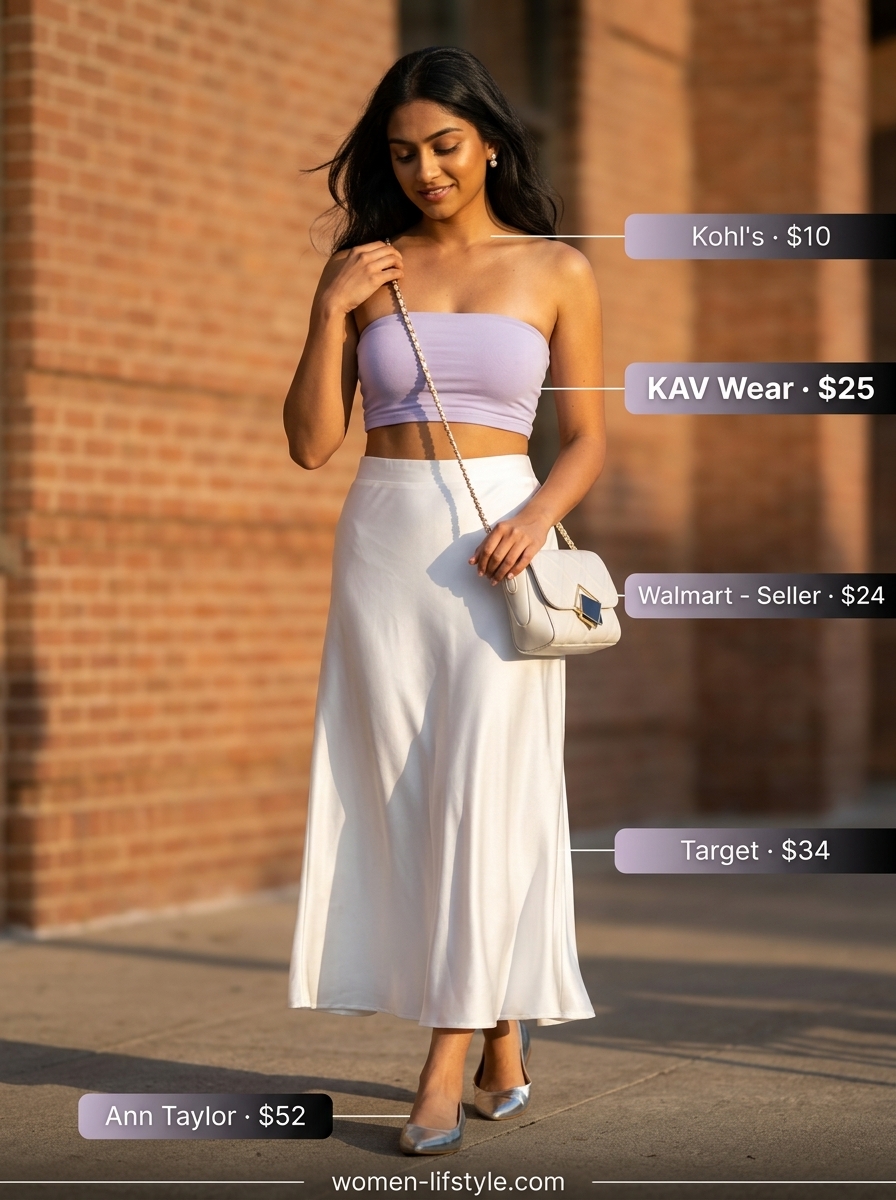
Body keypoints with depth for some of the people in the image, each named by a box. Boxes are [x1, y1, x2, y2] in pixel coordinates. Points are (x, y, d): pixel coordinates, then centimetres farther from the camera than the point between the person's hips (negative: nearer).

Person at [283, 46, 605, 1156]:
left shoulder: (555, 271, 5)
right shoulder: (364, 270, 8)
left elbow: (588, 440, 6)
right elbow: (310, 443, 5)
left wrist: (535, 517, -13)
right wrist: (332, 316, -6)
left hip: (498, 544, -2)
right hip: (383, 544, 2)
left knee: (483, 789, -11)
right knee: (401, 795, 1)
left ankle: (447, 1068, -10)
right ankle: (503, 1045, 12)